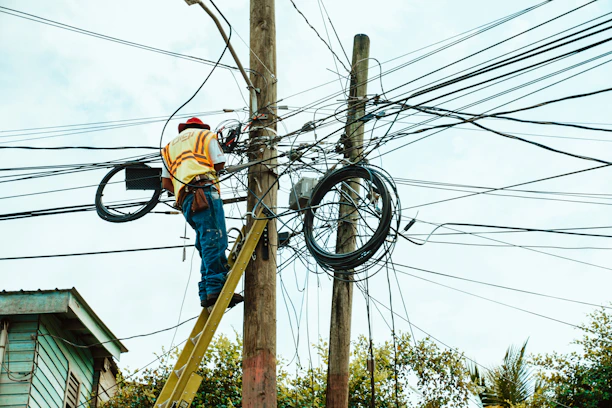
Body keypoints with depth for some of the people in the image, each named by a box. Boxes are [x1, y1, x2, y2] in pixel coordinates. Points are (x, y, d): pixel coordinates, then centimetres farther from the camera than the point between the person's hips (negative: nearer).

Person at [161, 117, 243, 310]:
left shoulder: (169, 147, 33)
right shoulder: (206, 134, 19)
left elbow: (165, 183, 22)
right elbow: (219, 164, 8)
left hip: (184, 199, 6)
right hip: (205, 190, -6)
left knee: (206, 243, 3)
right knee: (215, 239, -16)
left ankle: (207, 293, -8)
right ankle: (216, 287, -29)